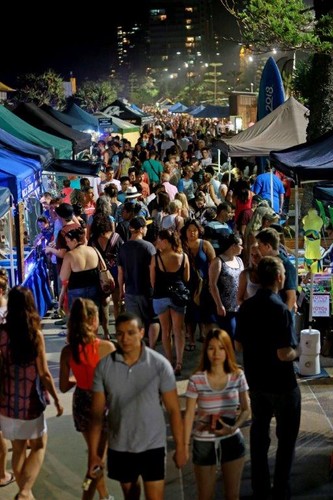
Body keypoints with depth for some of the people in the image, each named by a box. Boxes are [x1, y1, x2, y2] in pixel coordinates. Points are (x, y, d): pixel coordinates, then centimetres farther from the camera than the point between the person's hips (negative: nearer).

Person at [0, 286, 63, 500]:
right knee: (39, 446, 17)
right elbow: (44, 374, -12)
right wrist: (57, 399, 1)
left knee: (19, 449, 20)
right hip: (30, 401, -2)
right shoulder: (36, 334, -15)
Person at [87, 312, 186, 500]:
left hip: (152, 445, -2)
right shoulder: (104, 366, -8)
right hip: (119, 446, 2)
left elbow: (173, 409, -7)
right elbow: (97, 412, -3)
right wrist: (93, 452, -4)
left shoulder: (160, 365, -13)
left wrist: (180, 447, -5)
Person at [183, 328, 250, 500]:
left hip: (232, 441, 2)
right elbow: (189, 414, -9)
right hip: (204, 443, -2)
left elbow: (246, 409, -1)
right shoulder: (196, 380, -14)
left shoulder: (237, 376, -8)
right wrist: (185, 445, -11)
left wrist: (234, 427, -18)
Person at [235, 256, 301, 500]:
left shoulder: (246, 307, -3)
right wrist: (297, 352, -5)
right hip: (282, 384, -6)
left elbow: (239, 345, 5)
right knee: (286, 437, 11)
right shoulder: (281, 310, -23)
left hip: (255, 380, 6)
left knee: (259, 432, 18)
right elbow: (284, 354, -25)